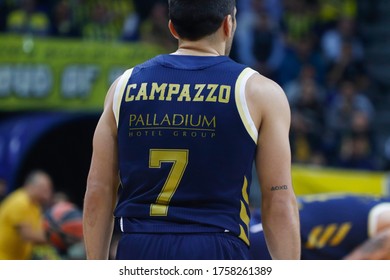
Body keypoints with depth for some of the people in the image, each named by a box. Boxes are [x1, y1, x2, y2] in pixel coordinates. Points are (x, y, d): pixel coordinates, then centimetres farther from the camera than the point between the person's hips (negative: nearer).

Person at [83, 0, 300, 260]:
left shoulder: (125, 86, 10)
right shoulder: (259, 93, 2)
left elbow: (98, 194, 10)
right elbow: (280, 202, -3)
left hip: (139, 259, 3)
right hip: (216, 258, -3)